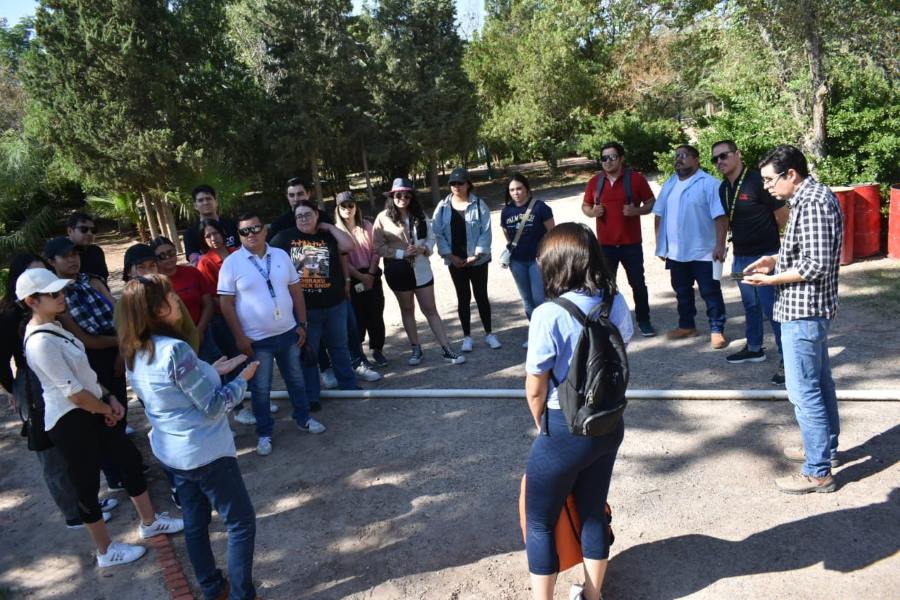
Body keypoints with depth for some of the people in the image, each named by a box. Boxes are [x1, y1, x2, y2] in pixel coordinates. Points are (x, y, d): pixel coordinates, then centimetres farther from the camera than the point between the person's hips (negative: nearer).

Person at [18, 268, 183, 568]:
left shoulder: (54, 326, 4)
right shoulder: (40, 343, -25)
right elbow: (75, 394, -24)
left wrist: (109, 397, 3)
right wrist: (106, 410, -7)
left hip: (92, 409, 9)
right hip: (69, 421, -9)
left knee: (130, 458, 17)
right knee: (87, 484, 8)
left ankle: (149, 521, 36)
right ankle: (106, 551, 27)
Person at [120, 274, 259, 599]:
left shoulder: (134, 353, 0)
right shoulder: (175, 350, -27)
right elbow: (212, 406, -22)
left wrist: (211, 372, 11)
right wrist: (242, 380, -8)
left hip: (171, 451, 9)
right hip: (205, 452, -9)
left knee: (195, 522, 21)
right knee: (241, 523, 6)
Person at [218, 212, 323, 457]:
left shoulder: (281, 255, 2)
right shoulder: (232, 263, -9)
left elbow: (296, 290, 6)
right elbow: (226, 303, -8)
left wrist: (302, 323, 4)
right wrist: (239, 337, -12)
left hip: (288, 332, 4)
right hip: (257, 339, -3)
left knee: (296, 379, 18)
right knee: (260, 389, 8)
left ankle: (303, 418, 36)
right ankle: (264, 434, 23)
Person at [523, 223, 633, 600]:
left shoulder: (549, 315, -21)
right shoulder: (616, 303, -5)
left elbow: (535, 388, -14)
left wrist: (541, 425, 5)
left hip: (565, 431, -6)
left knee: (540, 522, 12)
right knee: (593, 511, 22)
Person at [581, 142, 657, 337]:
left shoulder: (636, 178, -4)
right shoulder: (595, 181, 4)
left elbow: (651, 203, 2)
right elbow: (585, 206, 14)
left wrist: (637, 211, -17)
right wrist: (593, 212, -9)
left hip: (631, 243, -2)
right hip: (605, 244, 2)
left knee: (638, 283, 5)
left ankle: (643, 321, 19)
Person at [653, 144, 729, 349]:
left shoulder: (709, 183, -10)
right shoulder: (669, 184, 11)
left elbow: (720, 216, -15)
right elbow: (660, 215, 14)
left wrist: (720, 244, -22)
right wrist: (660, 244, 9)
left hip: (703, 251, -6)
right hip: (675, 252, 7)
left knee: (710, 293, 1)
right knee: (682, 292, 17)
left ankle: (717, 330, 10)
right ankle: (686, 326, 31)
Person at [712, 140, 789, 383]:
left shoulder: (757, 180, -17)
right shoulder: (724, 188, 6)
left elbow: (782, 214, -9)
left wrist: (767, 236, 5)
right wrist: (742, 237, 12)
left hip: (765, 256, -7)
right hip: (740, 256, 8)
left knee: (771, 307, -6)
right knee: (750, 305, 19)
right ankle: (754, 348, 34)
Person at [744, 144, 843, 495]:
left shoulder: (812, 203, -20)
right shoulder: (811, 197, 12)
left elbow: (816, 265, -24)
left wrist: (770, 279, -16)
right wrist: (775, 260, 9)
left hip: (802, 311, -11)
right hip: (812, 308, 11)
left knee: (804, 391, -3)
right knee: (819, 381, 21)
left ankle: (818, 472, 7)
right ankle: (826, 447, 36)